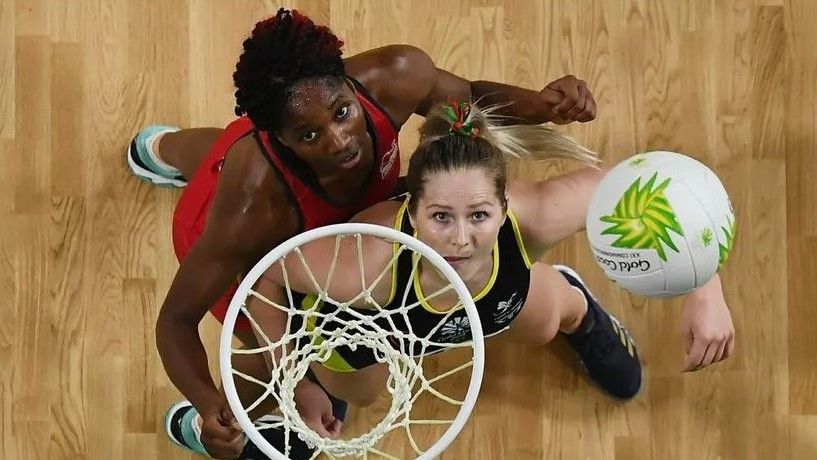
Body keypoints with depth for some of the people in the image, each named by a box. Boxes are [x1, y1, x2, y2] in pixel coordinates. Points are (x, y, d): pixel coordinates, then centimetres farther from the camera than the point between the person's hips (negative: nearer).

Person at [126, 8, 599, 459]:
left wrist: (539, 104, -35)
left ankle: (163, 149, 77)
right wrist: (209, 403, -56)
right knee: (319, 405, 2)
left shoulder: (396, 76, -40)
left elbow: (469, 98, -16)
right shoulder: (254, 205, -50)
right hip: (233, 243, -5)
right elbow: (177, 319, -37)